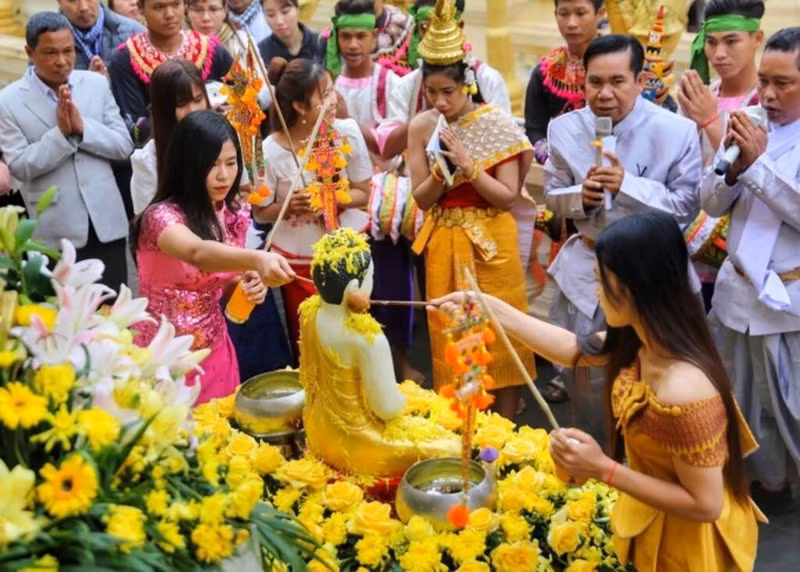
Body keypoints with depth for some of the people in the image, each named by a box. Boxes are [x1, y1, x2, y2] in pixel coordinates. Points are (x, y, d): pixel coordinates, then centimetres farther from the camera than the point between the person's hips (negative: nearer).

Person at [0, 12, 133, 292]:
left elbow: (124, 146, 0)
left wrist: (82, 127, -16)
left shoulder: (97, 84, 4)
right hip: (55, 231, -2)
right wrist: (61, 133, -20)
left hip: (106, 222, 3)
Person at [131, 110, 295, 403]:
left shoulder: (233, 215, -1)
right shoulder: (162, 216, -20)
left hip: (214, 351, 5)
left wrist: (250, 284, -11)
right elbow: (197, 253, -41)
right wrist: (256, 258, -58)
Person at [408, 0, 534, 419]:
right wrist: (440, 172, -20)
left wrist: (468, 165, -23)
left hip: (490, 242, -3)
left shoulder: (496, 125, -12)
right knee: (450, 336, 11)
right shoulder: (421, 126, -3)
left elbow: (508, 196, -12)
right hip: (443, 244, 3)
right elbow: (421, 199, -1)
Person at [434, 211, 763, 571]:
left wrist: (603, 470, -30)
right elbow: (573, 348, 5)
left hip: (687, 540, -7)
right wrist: (490, 307, 2)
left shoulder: (683, 392, -37)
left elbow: (705, 505, -30)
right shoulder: (643, 339, -11)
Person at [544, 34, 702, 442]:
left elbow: (687, 207, -13)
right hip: (587, 268, 3)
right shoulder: (565, 129, -6)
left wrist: (628, 185, -27)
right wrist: (581, 197, -19)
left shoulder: (677, 132, -16)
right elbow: (552, 195, 5)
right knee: (585, 382, 16)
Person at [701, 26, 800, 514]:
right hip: (738, 288, 5)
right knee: (748, 400, 18)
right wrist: (733, 166, -13)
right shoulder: (753, 129, 4)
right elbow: (712, 205, 5)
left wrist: (758, 163, -21)